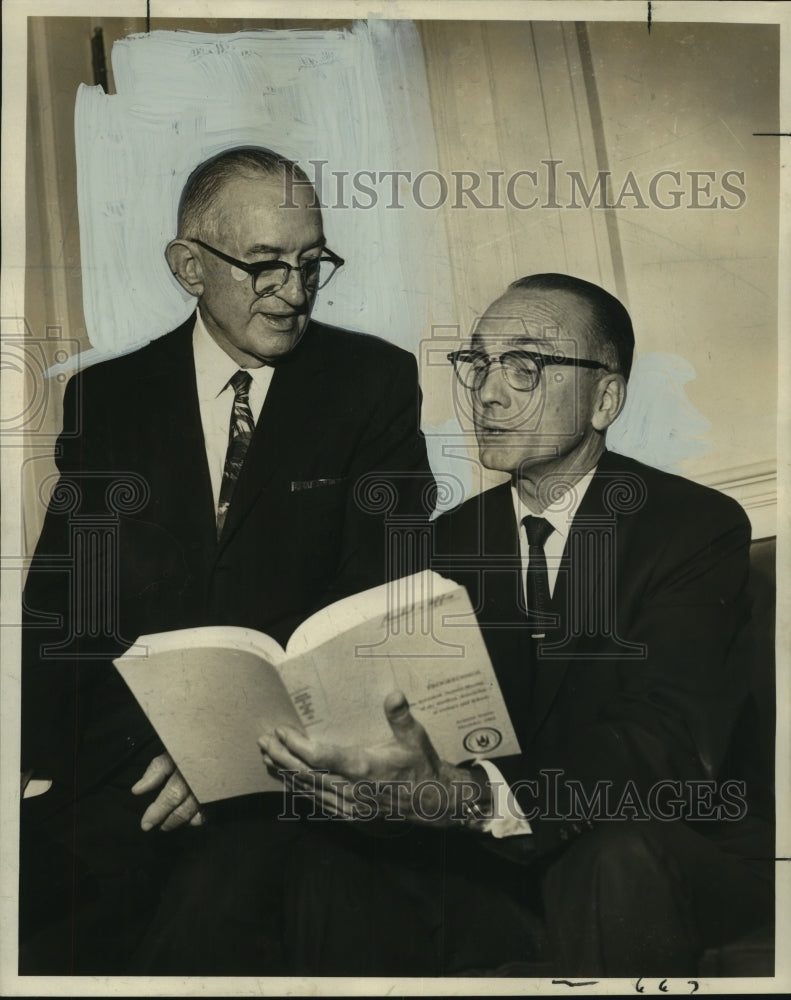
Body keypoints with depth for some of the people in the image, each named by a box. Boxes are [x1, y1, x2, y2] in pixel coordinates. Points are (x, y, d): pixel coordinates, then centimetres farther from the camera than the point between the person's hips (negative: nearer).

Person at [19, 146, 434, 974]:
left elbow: (378, 593, -2)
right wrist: (32, 752, -12)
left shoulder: (376, 382, 4)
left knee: (217, 924, -29)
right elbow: (60, 594, 7)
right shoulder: (106, 398, 11)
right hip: (126, 746, 2)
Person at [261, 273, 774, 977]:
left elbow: (668, 740, -24)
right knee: (324, 878, -21)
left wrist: (472, 795, -41)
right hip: (493, 861, 4)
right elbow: (419, 713, 2)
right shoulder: (456, 537, 10)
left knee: (619, 860, -37)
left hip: (664, 851, -3)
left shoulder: (701, 526, -9)